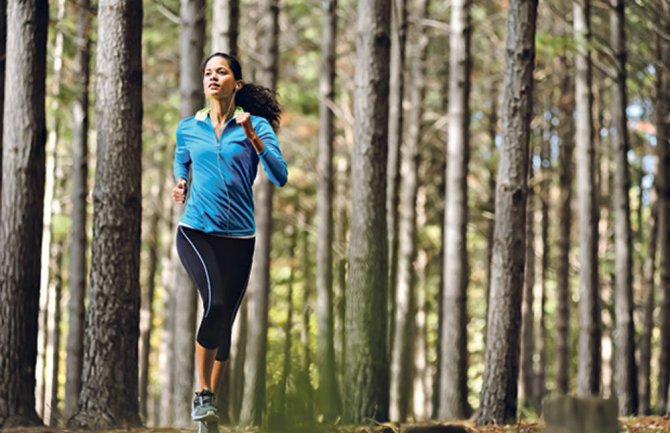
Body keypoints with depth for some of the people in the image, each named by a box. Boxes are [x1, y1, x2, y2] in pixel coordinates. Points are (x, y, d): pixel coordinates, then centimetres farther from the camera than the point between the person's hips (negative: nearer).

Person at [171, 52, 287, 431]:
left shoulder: (256, 126, 1)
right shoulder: (188, 128, 8)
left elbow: (280, 177, -10)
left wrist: (253, 138, -21)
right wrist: (180, 187, 8)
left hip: (239, 237, 1)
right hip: (195, 231, -1)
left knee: (225, 322, 5)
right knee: (216, 301, -25)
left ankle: (212, 400, 21)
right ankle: (202, 392, -16)